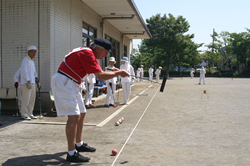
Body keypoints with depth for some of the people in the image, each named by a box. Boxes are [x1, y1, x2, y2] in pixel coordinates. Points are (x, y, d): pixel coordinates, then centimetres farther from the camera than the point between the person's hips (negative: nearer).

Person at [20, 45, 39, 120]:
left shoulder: (32, 61, 20)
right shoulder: (25, 60, -7)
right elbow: (23, 72, -16)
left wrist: (36, 77, 10)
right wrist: (28, 81, -21)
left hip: (32, 82, 9)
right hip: (26, 83, -9)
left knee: (32, 99, 9)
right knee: (26, 99, -7)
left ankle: (30, 113, 16)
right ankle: (24, 114, 1)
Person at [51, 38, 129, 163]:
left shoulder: (88, 53, 14)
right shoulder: (87, 53, -18)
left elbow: (98, 72, 15)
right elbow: (100, 76, -24)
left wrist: (112, 72, 2)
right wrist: (118, 73, -14)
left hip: (71, 84, 11)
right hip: (63, 82, -11)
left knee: (81, 114, 15)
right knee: (74, 116, -16)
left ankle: (79, 144, 28)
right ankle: (71, 153, -13)